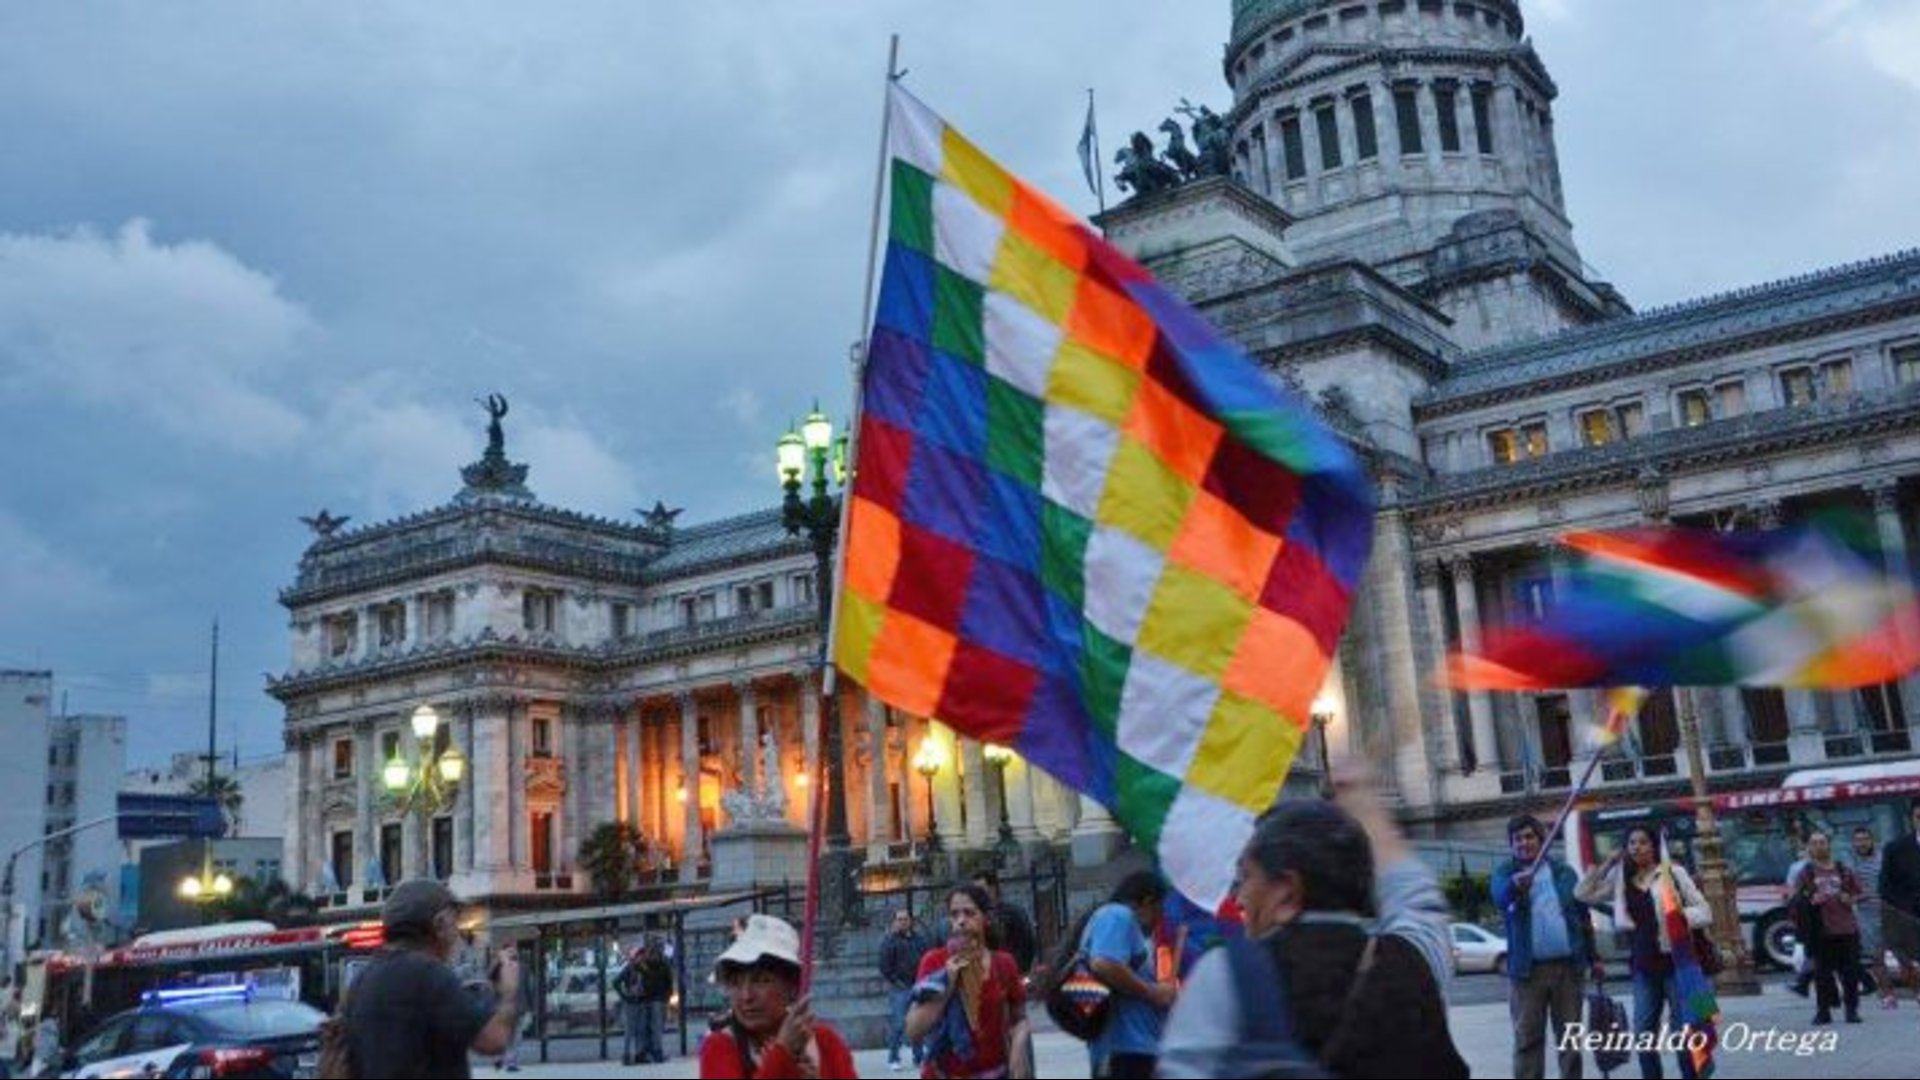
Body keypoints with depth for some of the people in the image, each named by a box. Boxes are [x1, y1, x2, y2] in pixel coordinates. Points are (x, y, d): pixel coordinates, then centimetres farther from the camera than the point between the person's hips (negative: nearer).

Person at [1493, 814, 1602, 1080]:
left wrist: (1593, 958, 12)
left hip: (1568, 966, 2)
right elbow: (1500, 898, -21)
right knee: (1527, 1038, 0)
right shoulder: (1505, 873, 2)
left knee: (1571, 1036, 9)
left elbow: (1583, 917, 15)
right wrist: (1515, 885, -43)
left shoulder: (1564, 872, 11)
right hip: (1527, 969, -2)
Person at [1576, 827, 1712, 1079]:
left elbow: (1704, 912, -1)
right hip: (1643, 968, 4)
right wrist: (1608, 863, 4)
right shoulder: (1622, 882, 9)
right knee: (1644, 1035, 6)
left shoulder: (1673, 873, -2)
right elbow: (1583, 894, 7)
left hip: (1675, 963, -4)